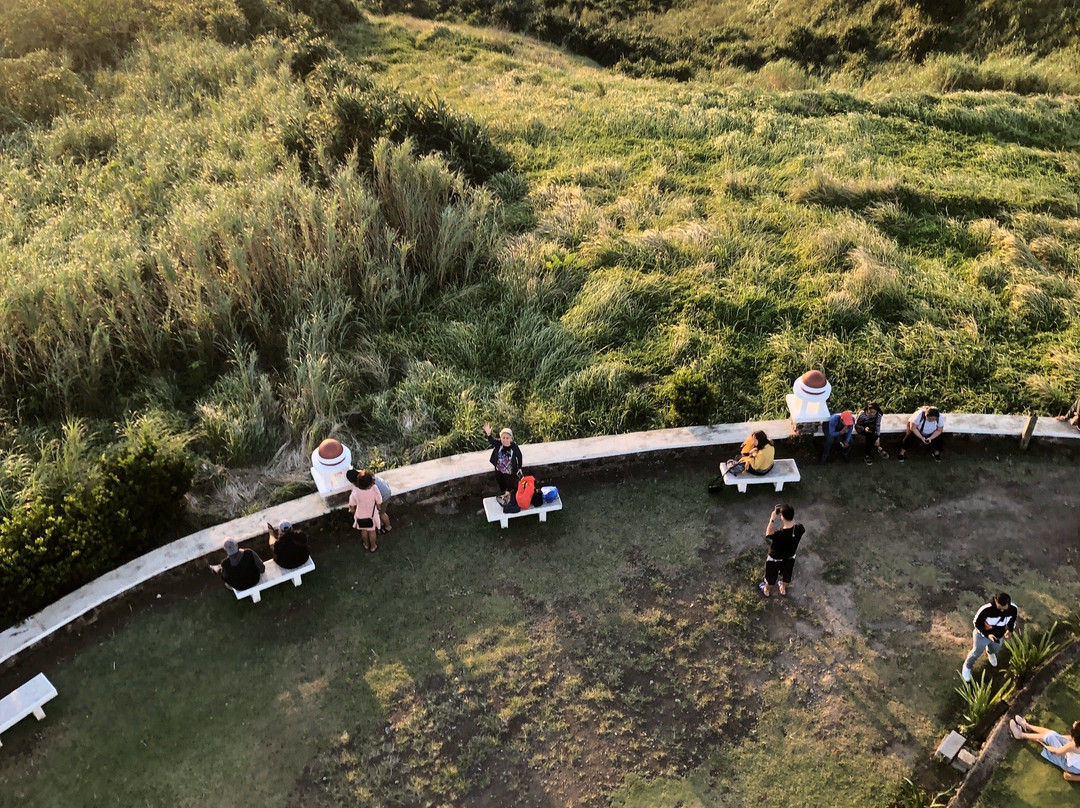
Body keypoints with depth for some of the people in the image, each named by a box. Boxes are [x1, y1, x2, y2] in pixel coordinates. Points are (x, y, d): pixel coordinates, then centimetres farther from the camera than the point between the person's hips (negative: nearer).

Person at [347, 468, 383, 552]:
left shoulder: (355, 493, -32)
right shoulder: (374, 490, -33)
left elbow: (352, 508, -16)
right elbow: (379, 504, -16)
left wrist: (352, 511, 8)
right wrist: (377, 509, 7)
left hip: (360, 516, 0)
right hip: (372, 515, 0)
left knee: (364, 530, 31)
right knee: (372, 531, 28)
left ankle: (366, 545, 54)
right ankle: (373, 546, 50)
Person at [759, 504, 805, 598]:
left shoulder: (779, 534, -43)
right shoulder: (800, 528, -31)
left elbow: (768, 534, -20)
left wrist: (772, 519, -18)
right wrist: (789, 516, -10)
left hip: (775, 559, -4)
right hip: (790, 557, 4)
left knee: (771, 576, 27)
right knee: (787, 574, 33)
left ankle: (767, 591, 54)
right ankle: (783, 589, 60)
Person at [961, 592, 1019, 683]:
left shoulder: (1013, 609, -29)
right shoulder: (986, 609, -41)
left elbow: (1012, 621, -5)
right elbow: (977, 623, -24)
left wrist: (1009, 630, -19)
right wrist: (987, 635, -34)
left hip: (999, 636, 4)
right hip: (982, 635, -4)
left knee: (995, 649, 36)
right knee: (976, 652, 22)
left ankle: (990, 653, 73)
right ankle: (967, 667, 51)